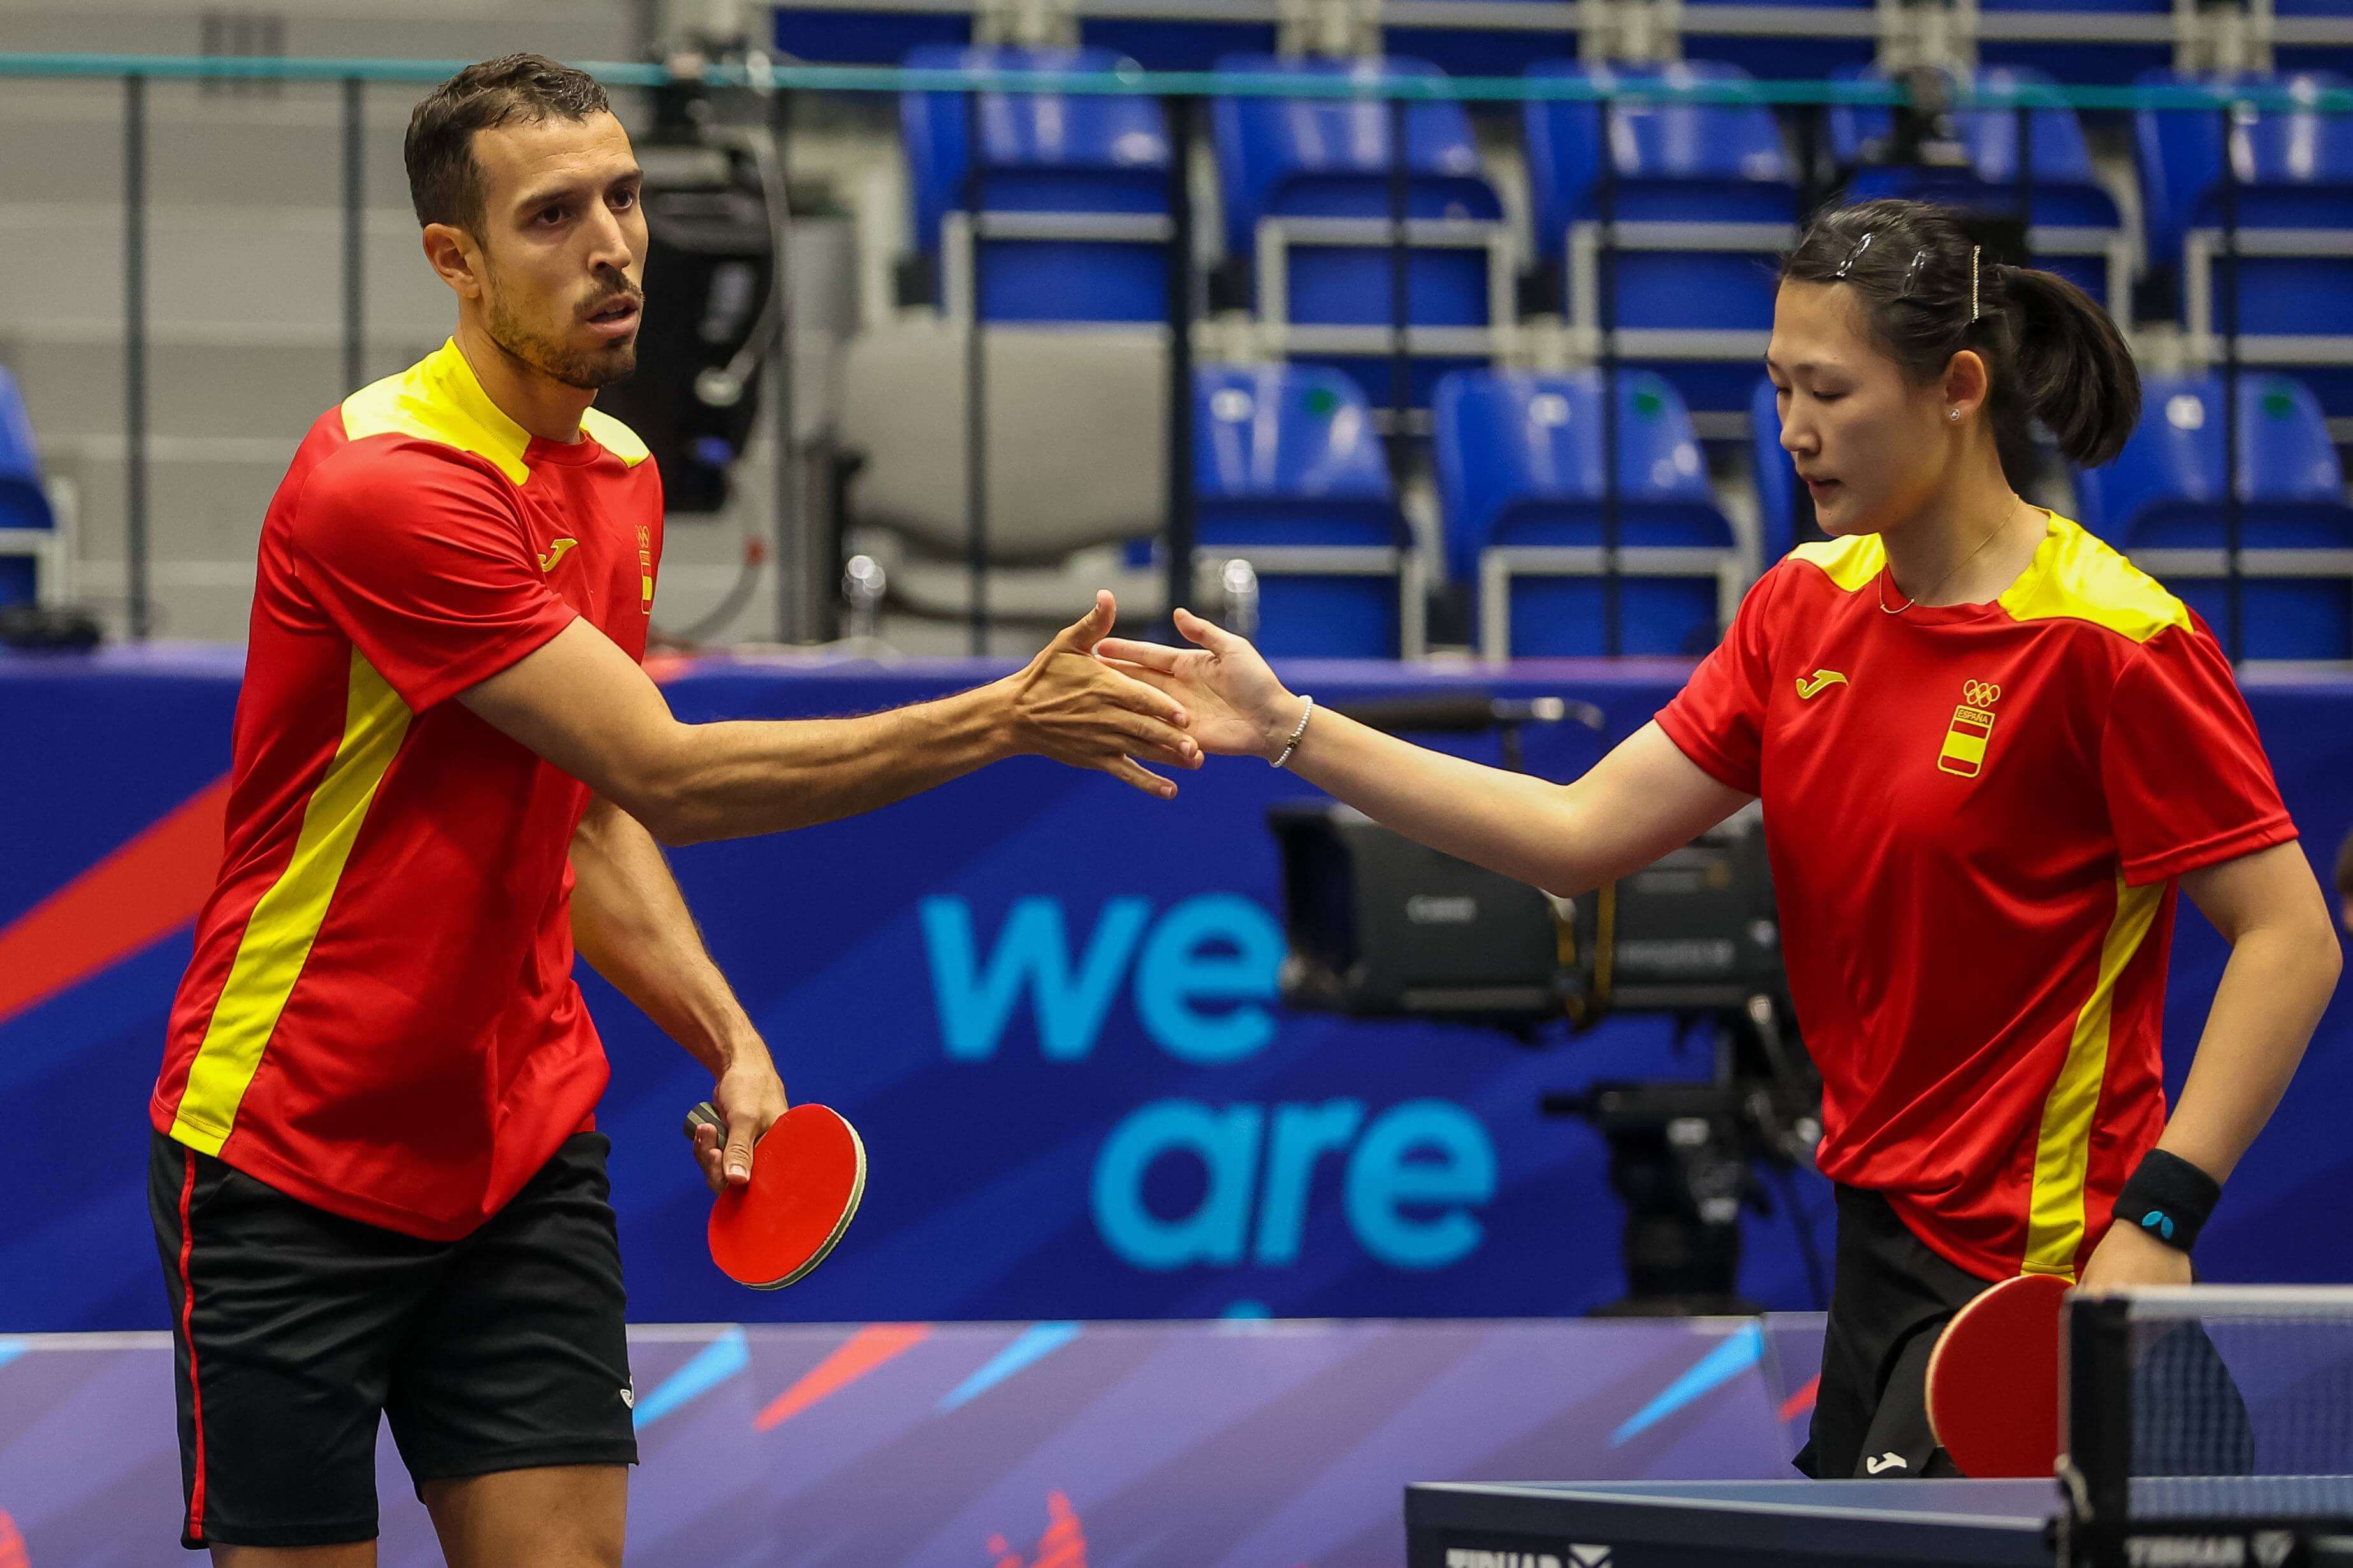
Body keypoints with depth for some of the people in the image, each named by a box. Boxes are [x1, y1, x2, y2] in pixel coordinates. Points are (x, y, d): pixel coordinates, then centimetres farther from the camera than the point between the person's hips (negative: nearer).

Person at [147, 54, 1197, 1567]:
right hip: (292, 1160, -7)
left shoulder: (620, 478, 8)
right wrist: (1004, 720, -24)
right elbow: (663, 773, -23)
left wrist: (729, 1044, 1)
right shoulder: (386, 486, -21)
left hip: (523, 1150, 7)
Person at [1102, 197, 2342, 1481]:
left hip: (2026, 1272, -8)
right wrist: (1293, 734, -1)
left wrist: (2158, 1219, -23)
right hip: (1879, 1229, 8)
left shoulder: (2111, 640, -15)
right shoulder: (1803, 611, 8)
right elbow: (1583, 833, 5)